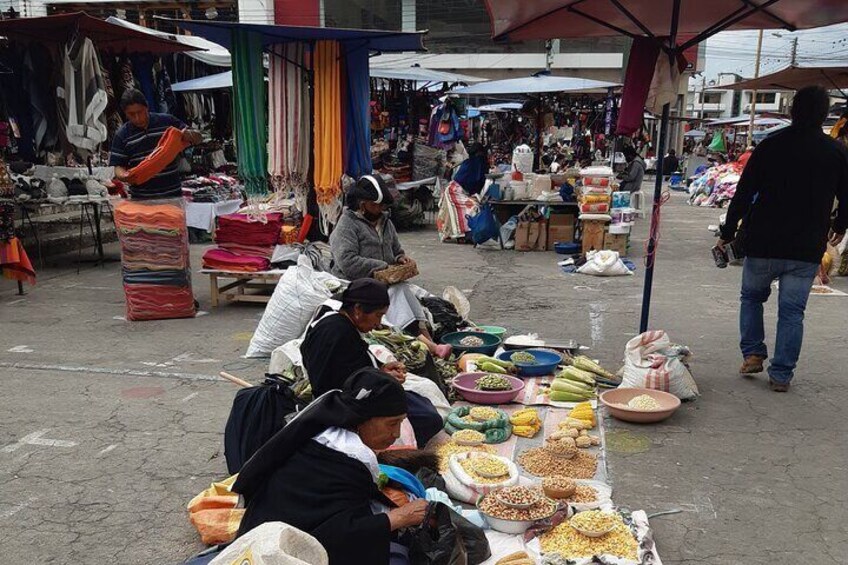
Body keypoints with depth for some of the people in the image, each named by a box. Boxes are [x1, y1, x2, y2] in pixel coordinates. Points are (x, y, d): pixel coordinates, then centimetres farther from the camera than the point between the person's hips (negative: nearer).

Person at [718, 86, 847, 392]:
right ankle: (781, 375, 9)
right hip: (807, 249, 1)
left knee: (752, 296, 20)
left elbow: (743, 194, -5)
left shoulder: (770, 146, -5)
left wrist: (728, 233, 3)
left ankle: (752, 354, 15)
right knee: (792, 310, 6)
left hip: (763, 243, -1)